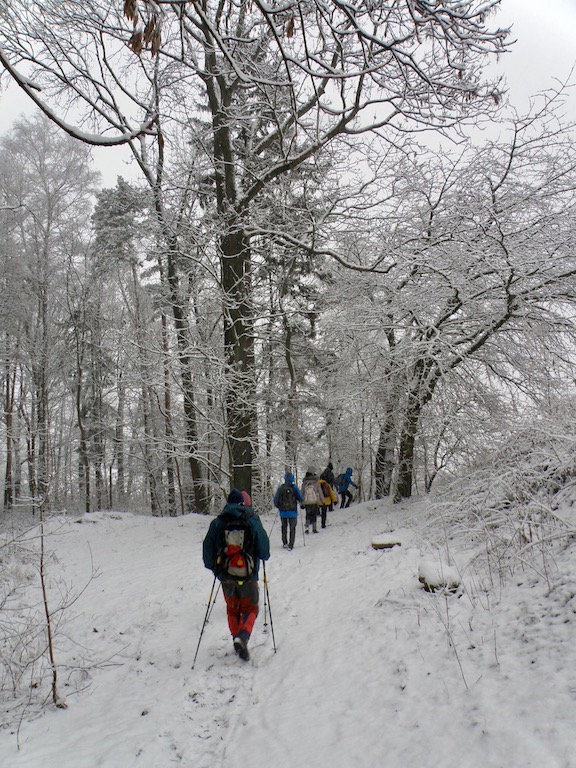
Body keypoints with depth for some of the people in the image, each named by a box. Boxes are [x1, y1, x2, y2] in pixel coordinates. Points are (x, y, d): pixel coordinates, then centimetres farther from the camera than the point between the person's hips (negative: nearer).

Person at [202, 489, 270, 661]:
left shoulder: (217, 523, -3)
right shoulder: (252, 521, -9)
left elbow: (208, 548, 1)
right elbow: (264, 549, -6)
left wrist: (213, 566, 17)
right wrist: (264, 556, 17)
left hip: (226, 576, 2)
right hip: (248, 575, -2)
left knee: (232, 609, 21)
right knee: (250, 608, 12)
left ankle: (237, 638, 19)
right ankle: (242, 637, -10)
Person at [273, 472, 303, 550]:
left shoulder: (281, 488, -4)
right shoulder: (294, 487, -9)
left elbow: (275, 500, -1)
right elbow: (300, 498, -4)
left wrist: (278, 507, 16)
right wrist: (302, 502, 19)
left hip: (283, 512, 2)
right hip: (292, 512, -2)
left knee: (284, 527, 19)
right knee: (292, 528, 6)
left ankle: (285, 543, 22)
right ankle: (290, 545, 0)